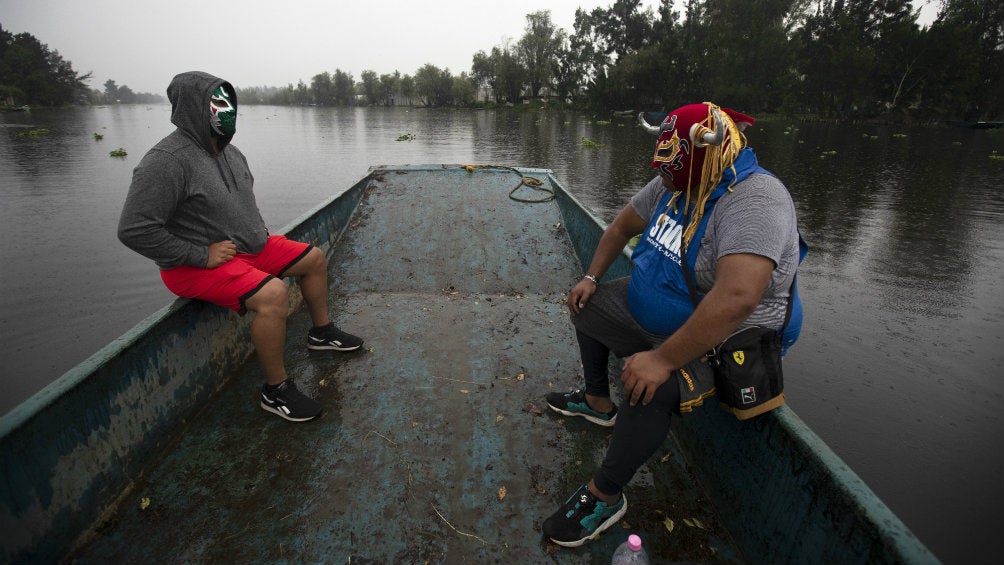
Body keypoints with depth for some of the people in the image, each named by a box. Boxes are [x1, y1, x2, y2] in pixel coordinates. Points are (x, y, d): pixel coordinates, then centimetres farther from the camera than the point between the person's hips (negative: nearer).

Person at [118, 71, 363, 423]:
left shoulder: (229, 151, 8)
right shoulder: (167, 161, -21)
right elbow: (134, 230, -25)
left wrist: (260, 229, 9)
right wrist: (201, 255, -23)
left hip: (249, 247, 9)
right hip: (196, 267, -9)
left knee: (315, 259, 9)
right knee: (272, 294, -33)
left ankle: (322, 332, 26)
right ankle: (277, 391, -17)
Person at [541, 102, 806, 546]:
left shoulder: (755, 200, -30)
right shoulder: (673, 185, -2)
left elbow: (737, 299, -43)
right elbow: (622, 227, 14)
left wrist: (663, 359, -41)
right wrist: (592, 277, 9)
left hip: (719, 342, -9)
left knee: (650, 388, -36)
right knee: (586, 306, 18)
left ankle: (605, 495, -11)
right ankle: (597, 402, 34)